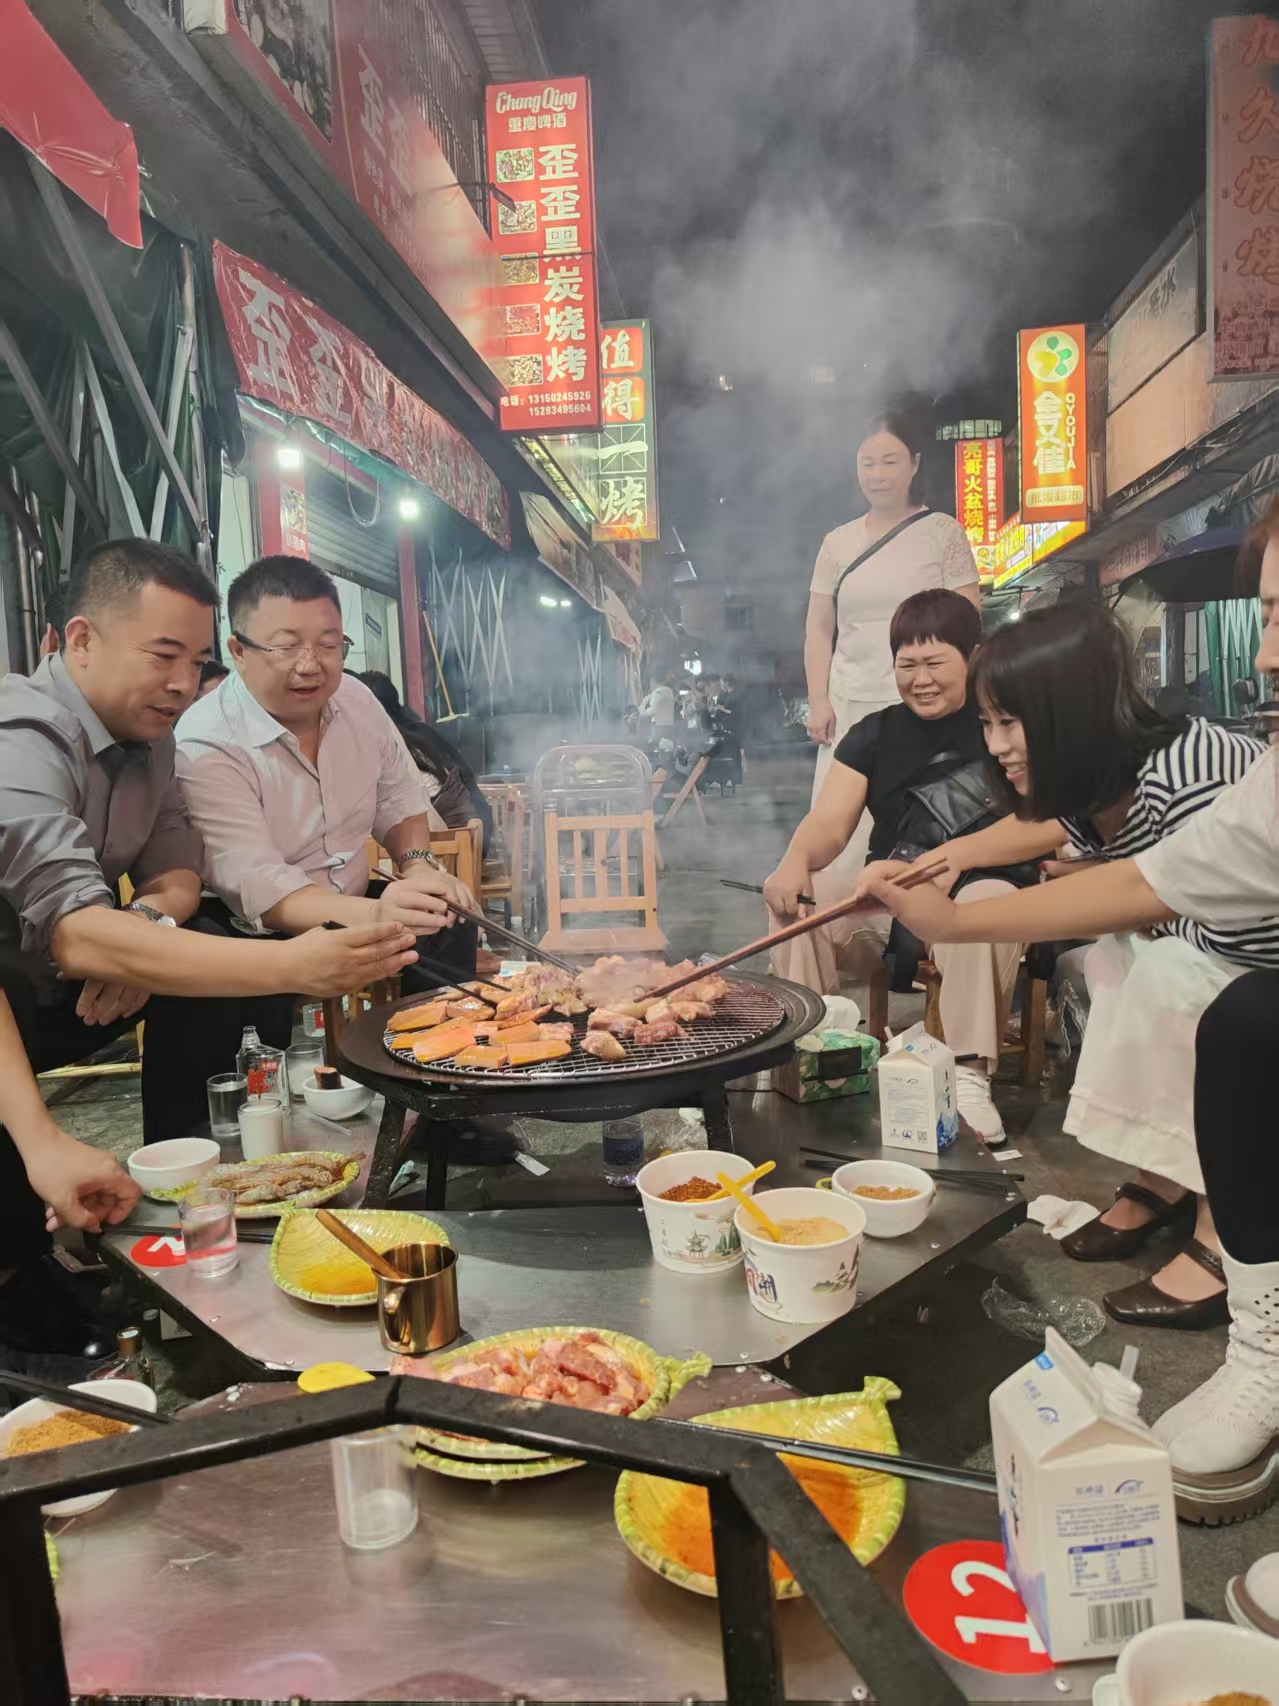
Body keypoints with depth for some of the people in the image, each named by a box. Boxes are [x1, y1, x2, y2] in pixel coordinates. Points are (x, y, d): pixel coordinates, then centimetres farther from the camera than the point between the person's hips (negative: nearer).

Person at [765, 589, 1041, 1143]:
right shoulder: (874, 735, 9)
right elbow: (830, 822, -3)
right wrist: (796, 860, -27)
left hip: (979, 903, -3)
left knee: (990, 899, -36)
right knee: (797, 891, -20)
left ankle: (969, 1075, -29)